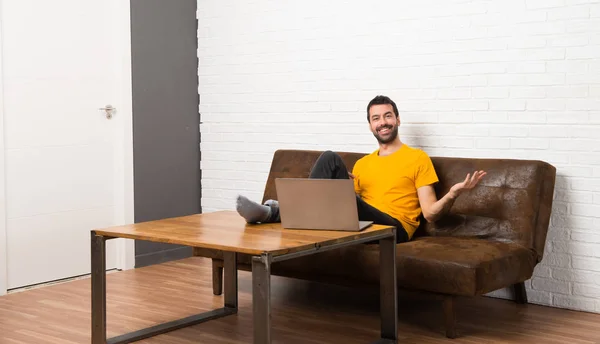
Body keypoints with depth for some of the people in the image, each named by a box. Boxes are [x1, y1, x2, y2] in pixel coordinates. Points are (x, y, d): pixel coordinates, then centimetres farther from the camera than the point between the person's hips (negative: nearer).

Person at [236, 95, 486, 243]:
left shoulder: (418, 158, 10)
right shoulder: (362, 164, 26)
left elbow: (431, 214, 2)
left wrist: (453, 194, -18)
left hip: (393, 228, -4)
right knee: (329, 158, -14)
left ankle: (273, 212, -27)